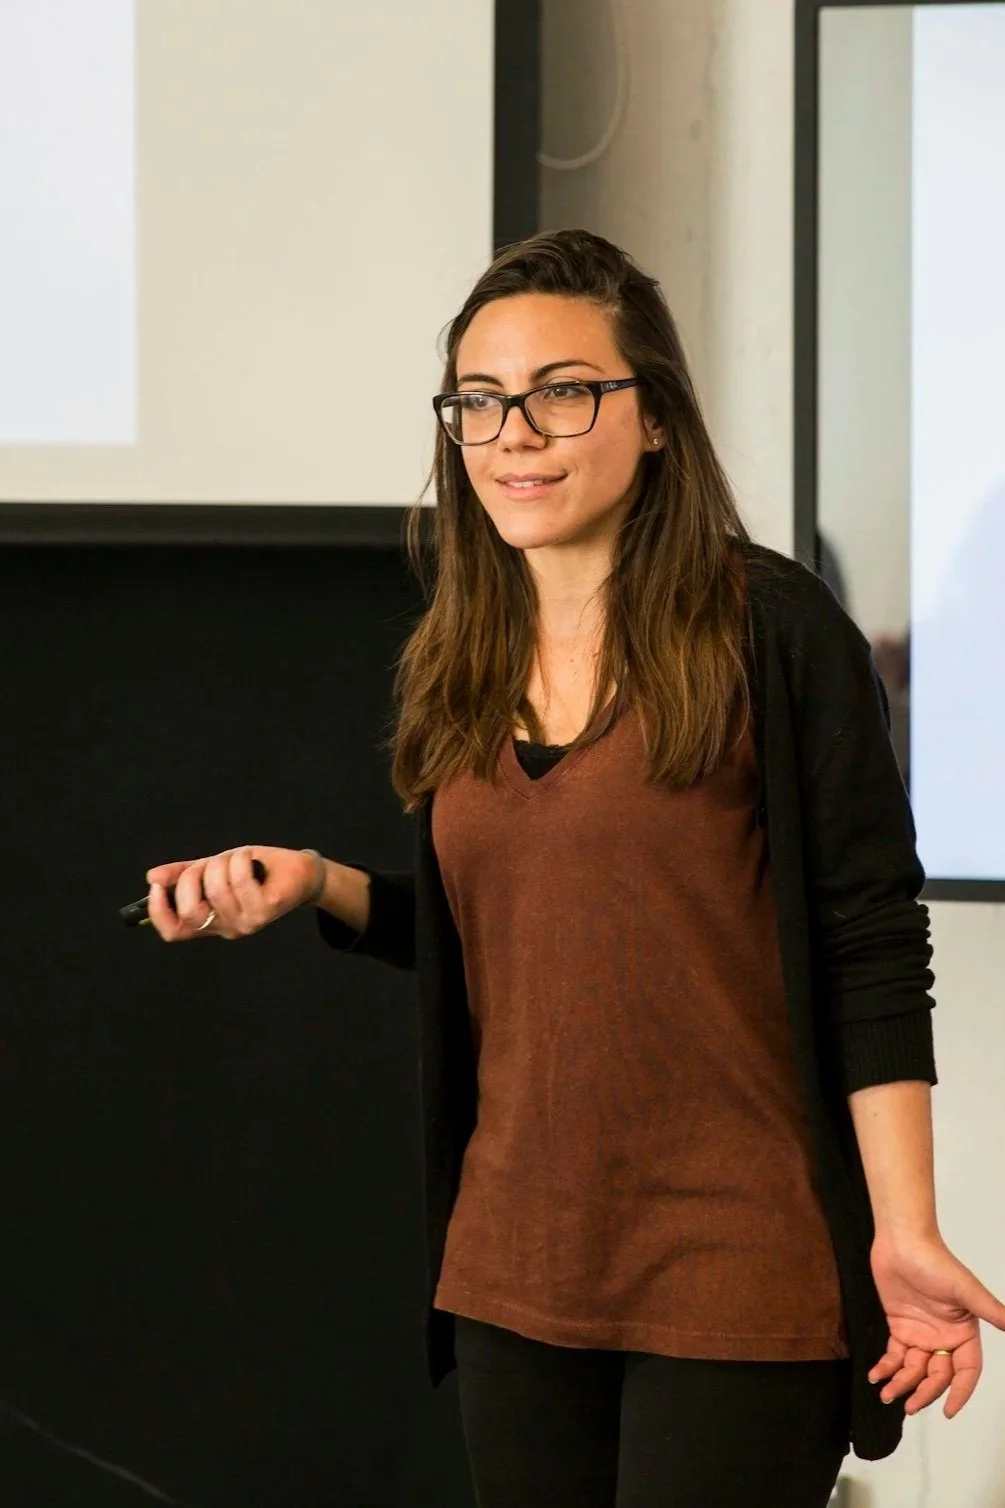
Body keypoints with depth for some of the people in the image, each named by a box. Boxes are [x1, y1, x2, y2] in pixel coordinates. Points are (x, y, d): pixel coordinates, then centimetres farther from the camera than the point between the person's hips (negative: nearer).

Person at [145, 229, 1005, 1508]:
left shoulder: (772, 628, -8)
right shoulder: (461, 665, 10)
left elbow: (871, 946, -10)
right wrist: (312, 882, 4)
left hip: (735, 1278, -6)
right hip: (515, 1267, 6)